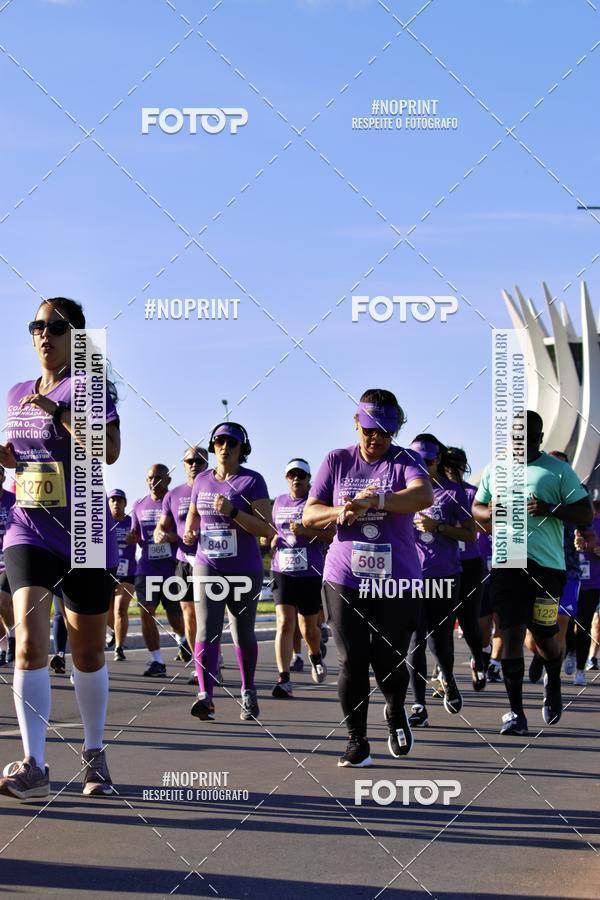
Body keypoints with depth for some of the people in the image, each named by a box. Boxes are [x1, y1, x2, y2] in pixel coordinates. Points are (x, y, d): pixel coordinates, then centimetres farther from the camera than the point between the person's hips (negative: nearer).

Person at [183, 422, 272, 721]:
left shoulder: (252, 481, -6)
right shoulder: (202, 480, 8)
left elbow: (267, 529, -14)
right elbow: (193, 513, 26)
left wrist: (232, 512, -25)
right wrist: (189, 532, 3)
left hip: (245, 571, -2)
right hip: (207, 567, 3)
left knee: (243, 634, 9)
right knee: (206, 631, -12)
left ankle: (248, 694, 27)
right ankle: (205, 696, -20)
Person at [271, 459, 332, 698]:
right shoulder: (279, 502, 12)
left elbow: (332, 535, -10)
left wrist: (305, 531, -22)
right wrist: (273, 540, 8)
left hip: (311, 572, -2)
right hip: (282, 571, 2)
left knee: (309, 627, 9)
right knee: (284, 623, -11)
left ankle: (316, 656, 43)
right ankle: (283, 679, -14)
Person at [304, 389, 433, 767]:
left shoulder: (406, 461, 0)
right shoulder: (337, 461, 7)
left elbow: (424, 496, -22)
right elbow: (309, 514, 6)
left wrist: (374, 500, -35)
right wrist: (341, 513, -16)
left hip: (397, 582, -1)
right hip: (345, 581, 2)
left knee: (390, 661, 2)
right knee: (352, 662, 0)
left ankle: (396, 714, 35)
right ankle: (357, 742, 12)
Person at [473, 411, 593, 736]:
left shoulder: (558, 471, 2)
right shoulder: (494, 470, 13)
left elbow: (586, 515, -1)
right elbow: (477, 509, 23)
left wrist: (551, 509, -18)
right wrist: (490, 512, -1)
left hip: (546, 564, -2)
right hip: (506, 563, 2)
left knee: (544, 634, 3)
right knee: (511, 633, -3)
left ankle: (553, 681, 37)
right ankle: (515, 711, 1)